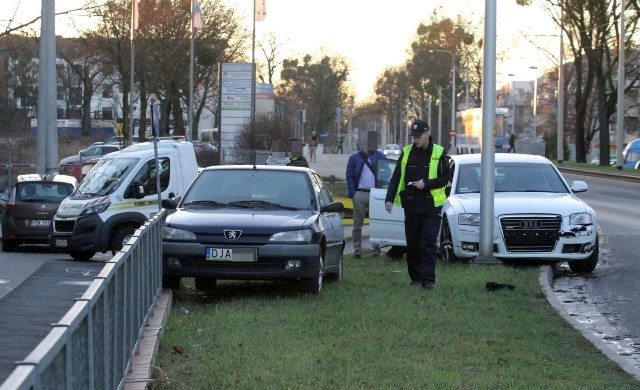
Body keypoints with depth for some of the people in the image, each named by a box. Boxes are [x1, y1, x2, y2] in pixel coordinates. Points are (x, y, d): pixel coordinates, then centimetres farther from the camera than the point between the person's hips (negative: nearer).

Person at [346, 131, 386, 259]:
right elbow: (349, 176, 5)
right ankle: (357, 249, 7)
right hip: (360, 194, 0)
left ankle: (376, 248, 10)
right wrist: (352, 193, -6)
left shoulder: (380, 157, 9)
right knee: (357, 224, 2)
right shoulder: (354, 158, 8)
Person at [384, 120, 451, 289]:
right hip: (411, 206, 3)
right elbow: (396, 178, 4)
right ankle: (415, 278, 17)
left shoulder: (439, 153, 0)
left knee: (429, 243, -8)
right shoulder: (406, 152, 7)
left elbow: (445, 178, -1)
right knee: (412, 244, 7)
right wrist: (389, 199, -8)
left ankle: (428, 279, -8)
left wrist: (426, 184, -16)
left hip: (431, 206, -3)